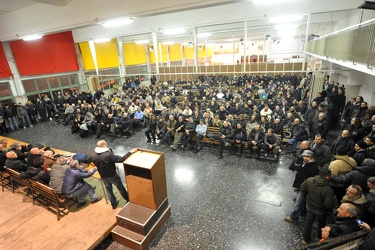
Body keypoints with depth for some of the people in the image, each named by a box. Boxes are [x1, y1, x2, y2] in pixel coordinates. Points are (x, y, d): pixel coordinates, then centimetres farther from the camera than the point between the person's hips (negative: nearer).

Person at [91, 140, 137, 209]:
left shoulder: (93, 156, -12)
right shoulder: (108, 155, -35)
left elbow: (97, 165, 5)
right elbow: (121, 159, -34)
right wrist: (130, 152, -30)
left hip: (103, 176, 5)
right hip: (112, 175, -5)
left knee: (108, 189, 24)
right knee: (120, 187, 18)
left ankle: (114, 204, 40)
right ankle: (128, 199, 39)